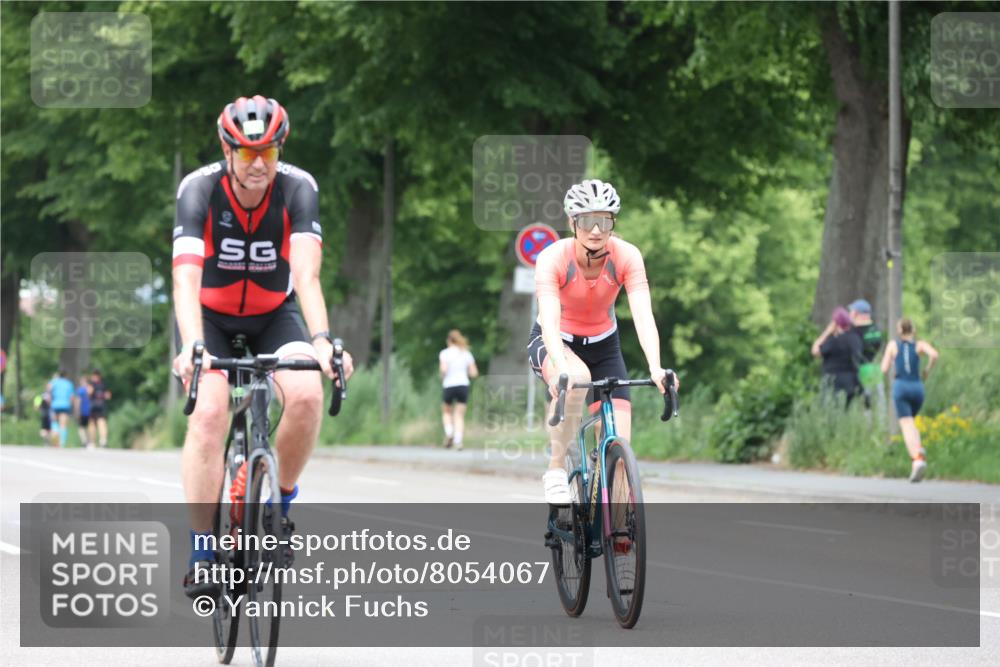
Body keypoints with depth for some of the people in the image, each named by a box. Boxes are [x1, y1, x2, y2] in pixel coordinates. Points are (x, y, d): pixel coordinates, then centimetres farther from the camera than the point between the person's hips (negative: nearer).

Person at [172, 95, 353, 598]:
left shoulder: (298, 188, -23)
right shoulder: (199, 189, -26)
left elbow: (307, 274, -34)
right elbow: (186, 277, -38)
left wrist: (322, 340, -50)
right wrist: (191, 346, -54)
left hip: (274, 315, 1)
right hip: (209, 317, -1)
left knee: (307, 395, -26)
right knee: (210, 412, -25)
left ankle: (280, 502, -1)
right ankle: (201, 552, -19)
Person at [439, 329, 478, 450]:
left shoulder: (445, 353, -2)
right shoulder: (466, 353, 8)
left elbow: (443, 369, -17)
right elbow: (474, 373, 4)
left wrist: (442, 377, 3)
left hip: (449, 386, -2)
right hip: (463, 385, 2)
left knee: (446, 412, 19)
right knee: (459, 415, 5)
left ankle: (449, 432, -5)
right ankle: (458, 440, -12)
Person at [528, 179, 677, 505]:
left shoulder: (626, 256, -22)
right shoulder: (553, 258, -27)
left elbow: (643, 316, -31)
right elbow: (549, 321, -38)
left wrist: (655, 369, -47)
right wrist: (562, 369, -56)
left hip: (602, 345, 3)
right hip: (553, 343, -3)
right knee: (576, 378, -39)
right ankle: (556, 469, -20)